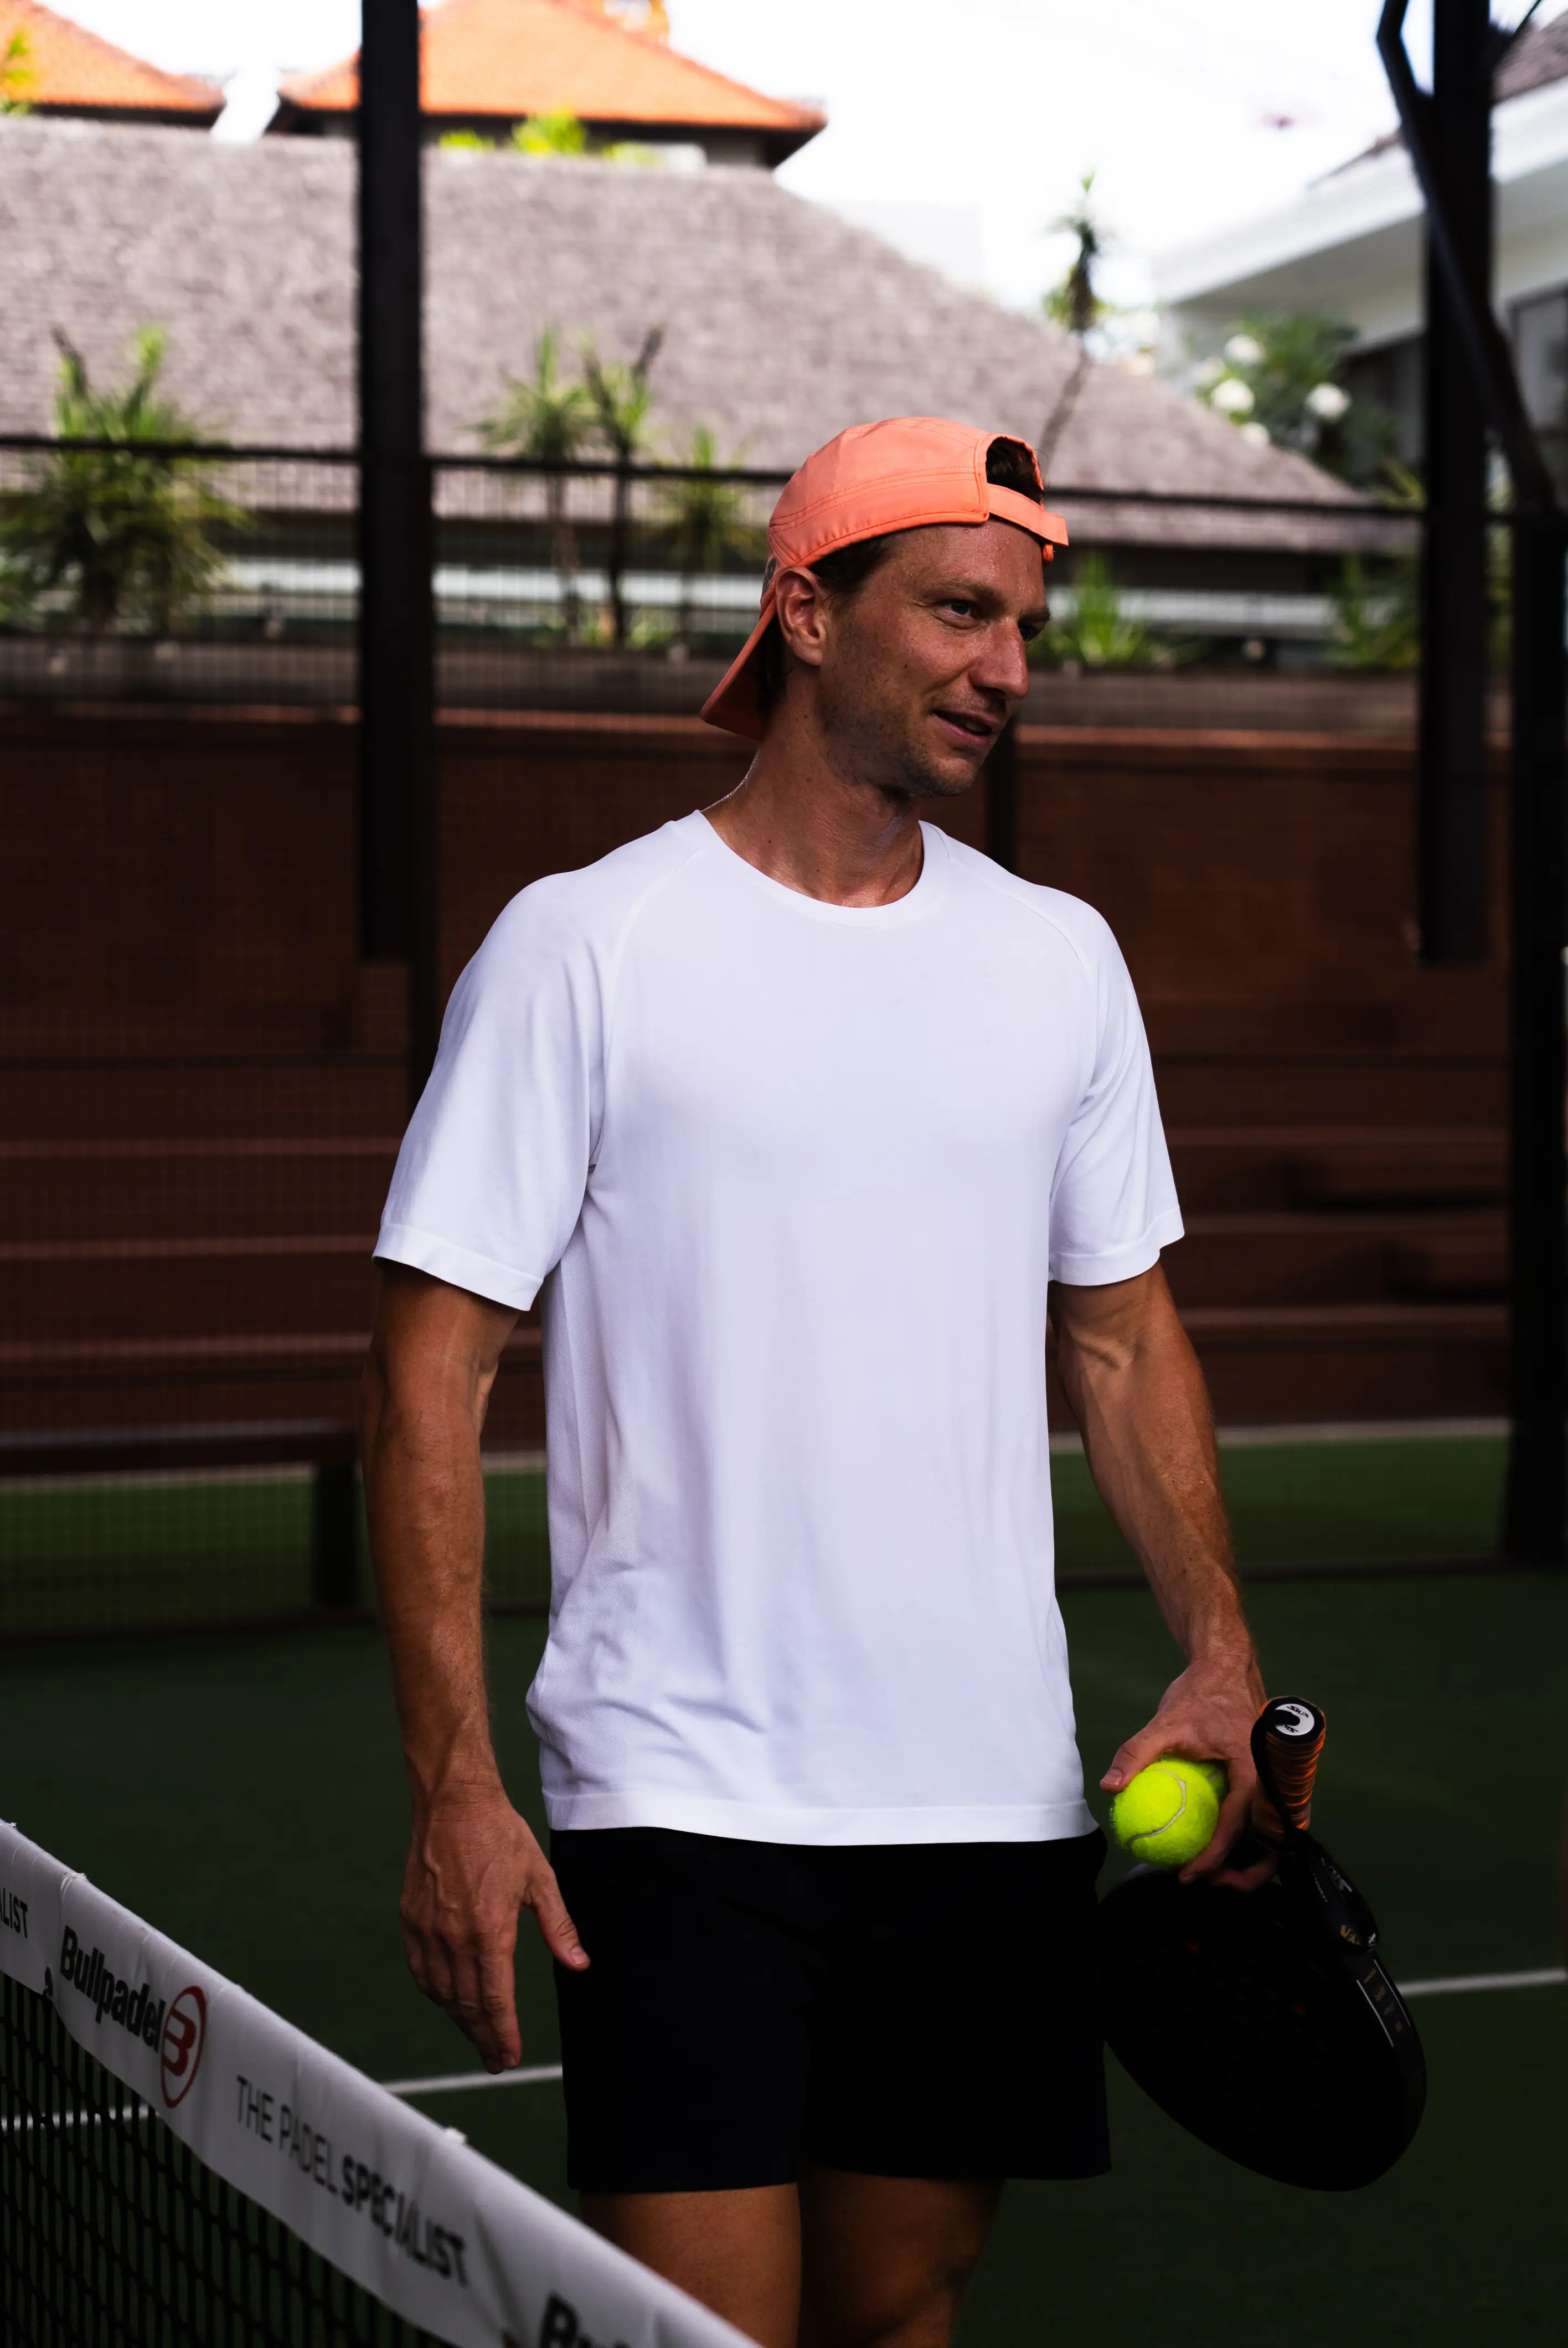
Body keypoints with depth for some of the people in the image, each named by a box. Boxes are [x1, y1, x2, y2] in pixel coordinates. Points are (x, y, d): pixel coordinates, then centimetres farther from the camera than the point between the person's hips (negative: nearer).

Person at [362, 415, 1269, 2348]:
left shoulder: (1060, 959, 9)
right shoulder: (583, 946, -5)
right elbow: (430, 1376, -6)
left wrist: (1217, 1658, 1)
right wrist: (453, 1785, -13)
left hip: (995, 1806, 5)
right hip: (680, 1806, -4)